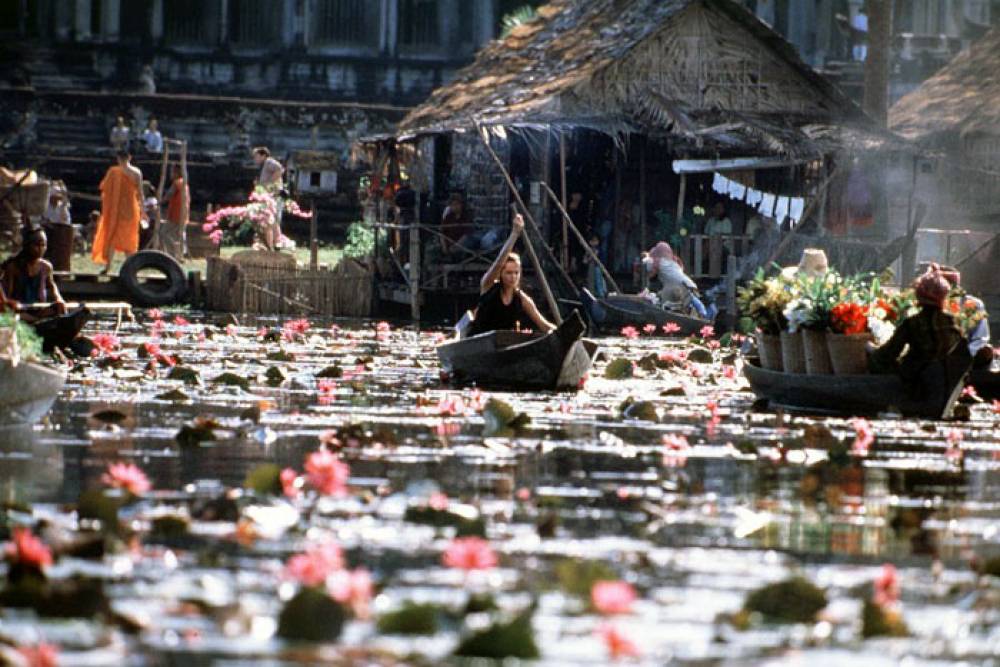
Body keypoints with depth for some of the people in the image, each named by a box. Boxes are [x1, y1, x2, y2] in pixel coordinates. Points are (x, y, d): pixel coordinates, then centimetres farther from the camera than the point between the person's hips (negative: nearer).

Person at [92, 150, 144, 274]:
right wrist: (141, 209, 7)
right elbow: (140, 192, 0)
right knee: (129, 238, 11)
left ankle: (108, 265, -5)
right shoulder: (137, 172, -1)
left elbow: (103, 187, -5)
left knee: (111, 236, 4)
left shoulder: (113, 171, -7)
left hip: (115, 208, -2)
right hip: (131, 207, 2)